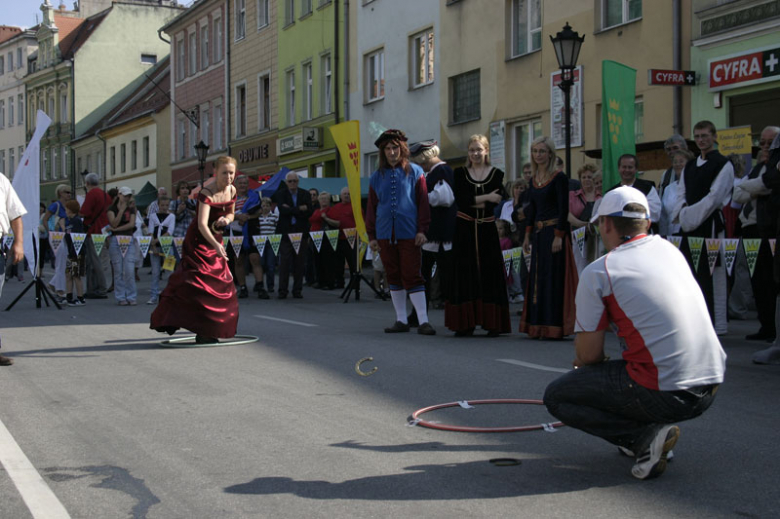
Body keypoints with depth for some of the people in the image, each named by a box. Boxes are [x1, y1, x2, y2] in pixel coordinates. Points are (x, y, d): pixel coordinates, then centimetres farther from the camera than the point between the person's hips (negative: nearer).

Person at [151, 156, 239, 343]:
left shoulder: (231, 191, 0)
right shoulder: (206, 194, -23)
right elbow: (202, 224, -33)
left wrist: (226, 219, -8)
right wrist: (216, 245, -46)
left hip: (216, 241, 8)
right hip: (199, 240, -8)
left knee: (221, 285, 7)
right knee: (198, 282, -12)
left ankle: (207, 331, 15)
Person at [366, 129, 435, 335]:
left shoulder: (415, 172, 3)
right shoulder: (377, 177, 11)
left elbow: (423, 202, 1)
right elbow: (371, 207, 12)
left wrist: (422, 230, -7)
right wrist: (371, 235, 7)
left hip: (408, 233, -4)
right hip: (385, 234, 4)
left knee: (412, 276, -8)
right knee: (393, 277, 8)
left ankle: (423, 320, -8)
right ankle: (401, 320, 15)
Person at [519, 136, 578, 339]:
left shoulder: (559, 178, -8)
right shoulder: (534, 180, 13)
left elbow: (563, 209, -13)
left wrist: (559, 236, -18)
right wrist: (527, 235, 12)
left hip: (554, 231, -8)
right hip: (538, 233, 8)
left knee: (553, 277, -6)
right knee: (537, 277, 8)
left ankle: (554, 327, -3)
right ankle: (539, 326, 14)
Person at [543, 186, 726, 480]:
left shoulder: (598, 271, -6)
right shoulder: (671, 250, 14)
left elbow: (589, 354, -3)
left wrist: (582, 360, 23)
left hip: (665, 396, -7)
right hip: (710, 388, 7)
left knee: (556, 397, 8)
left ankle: (646, 436, -7)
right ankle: (650, 428, 18)